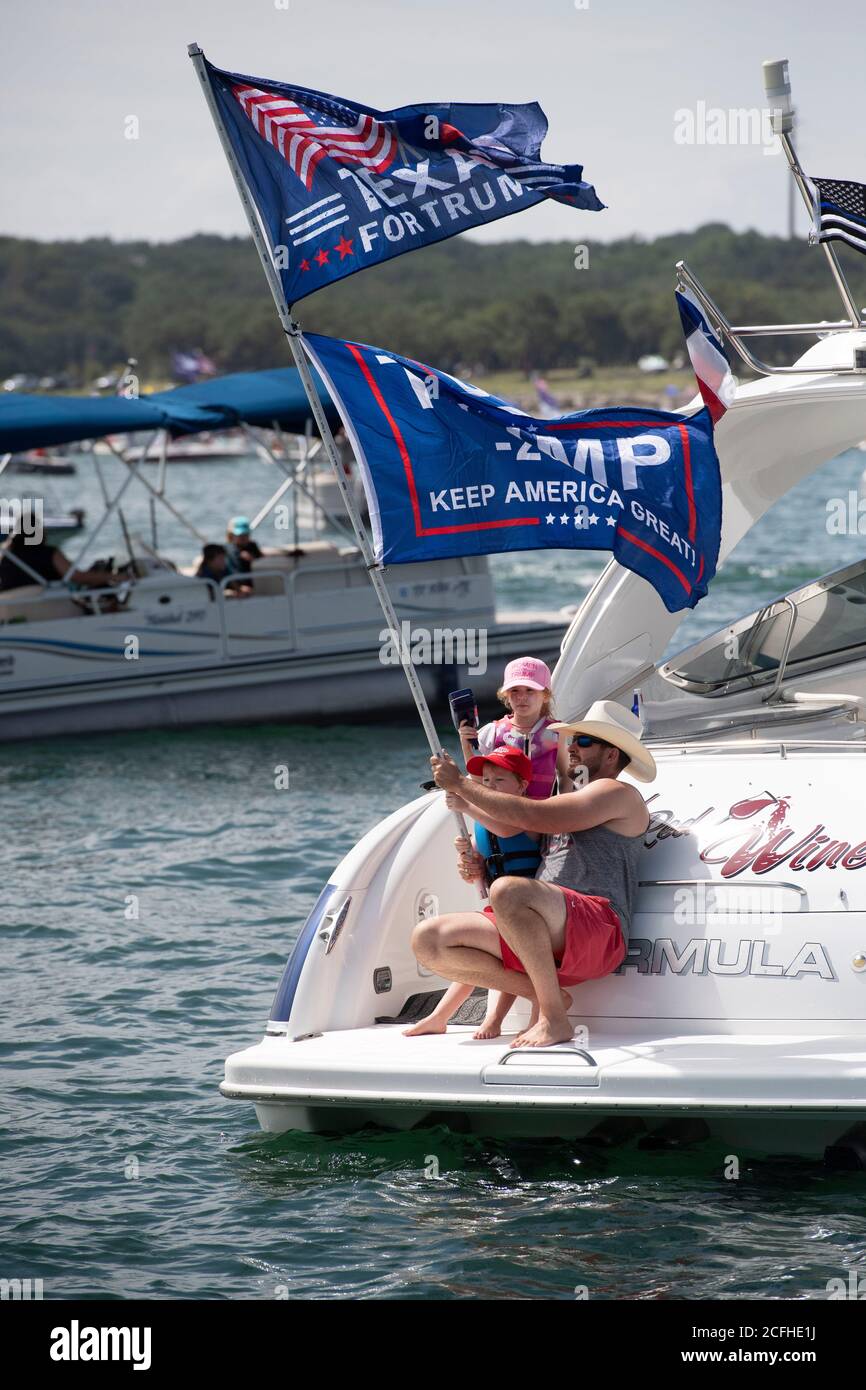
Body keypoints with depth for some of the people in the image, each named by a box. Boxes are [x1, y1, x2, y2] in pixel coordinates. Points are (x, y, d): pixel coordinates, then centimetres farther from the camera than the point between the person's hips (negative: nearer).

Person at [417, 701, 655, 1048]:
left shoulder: (616, 794, 4)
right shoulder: (576, 803, 33)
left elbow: (532, 816, -7)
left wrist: (461, 785, 1)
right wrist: (479, 864, 17)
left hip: (596, 933, -9)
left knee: (509, 891, -40)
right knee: (427, 940, -6)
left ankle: (554, 1018, -30)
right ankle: (541, 995, -9)